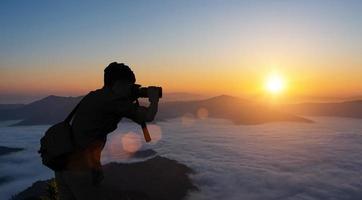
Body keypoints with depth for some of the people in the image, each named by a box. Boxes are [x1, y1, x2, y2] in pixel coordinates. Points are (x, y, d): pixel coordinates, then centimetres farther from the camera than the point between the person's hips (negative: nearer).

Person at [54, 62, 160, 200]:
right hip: (82, 168, -8)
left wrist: (130, 102, 18)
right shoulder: (113, 99, -11)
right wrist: (154, 99, 10)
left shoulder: (92, 96, 12)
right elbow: (148, 116, -9)